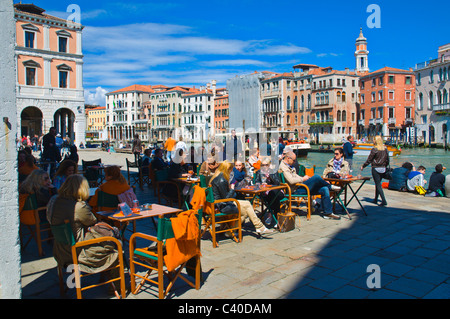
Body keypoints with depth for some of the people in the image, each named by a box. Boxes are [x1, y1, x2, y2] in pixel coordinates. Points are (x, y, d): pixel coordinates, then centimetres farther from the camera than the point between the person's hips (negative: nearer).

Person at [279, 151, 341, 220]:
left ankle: (328, 213, 3)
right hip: (295, 190, -10)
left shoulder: (289, 166, 21)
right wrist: (303, 179, -9)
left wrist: (305, 178, 11)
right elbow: (291, 181, -24)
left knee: (324, 189, -2)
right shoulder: (283, 167, -13)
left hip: (300, 187, 10)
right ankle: (330, 186, 9)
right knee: (316, 177, -22)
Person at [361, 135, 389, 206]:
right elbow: (387, 160, 10)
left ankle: (384, 200, -14)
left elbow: (369, 160, -9)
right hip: (383, 169, 6)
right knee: (378, 184, 18)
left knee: (378, 185, -4)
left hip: (375, 168, -6)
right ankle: (375, 199, 27)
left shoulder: (374, 149, -13)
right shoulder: (385, 149, 4)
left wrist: (363, 166, 2)